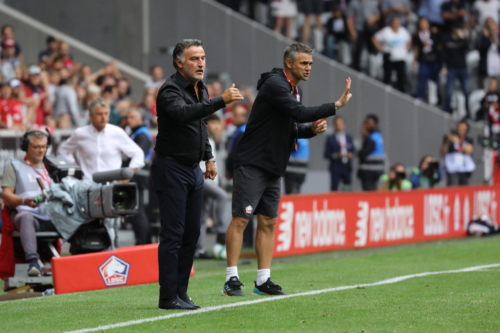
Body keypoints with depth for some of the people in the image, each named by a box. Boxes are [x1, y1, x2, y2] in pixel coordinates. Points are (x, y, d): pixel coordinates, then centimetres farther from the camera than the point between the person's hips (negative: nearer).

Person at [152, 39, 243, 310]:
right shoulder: (170, 90, -16)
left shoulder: (200, 88, 12)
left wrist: (208, 157, 22)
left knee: (191, 233, 9)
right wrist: (221, 101, -44)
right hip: (171, 168, -9)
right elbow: (184, 113, -37)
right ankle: (169, 297, -8)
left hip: (193, 170, 9)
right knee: (173, 234, -9)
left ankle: (181, 292, 15)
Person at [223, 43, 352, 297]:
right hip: (252, 164, -9)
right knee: (241, 219, -8)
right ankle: (231, 280, -7)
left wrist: (312, 129, 1)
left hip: (273, 169, 9)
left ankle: (263, 281, 10)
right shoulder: (275, 84, -15)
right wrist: (337, 105, -25)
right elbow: (300, 113, -27)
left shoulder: (295, 90, 14)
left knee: (268, 222, 8)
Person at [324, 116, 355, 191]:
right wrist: (336, 155, -18)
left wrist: (351, 155, -6)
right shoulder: (330, 139, 1)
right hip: (335, 168, -3)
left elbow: (352, 151, 16)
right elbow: (326, 155, -2)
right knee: (334, 189, -6)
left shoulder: (349, 137, 12)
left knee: (347, 189, -1)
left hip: (347, 167, 3)